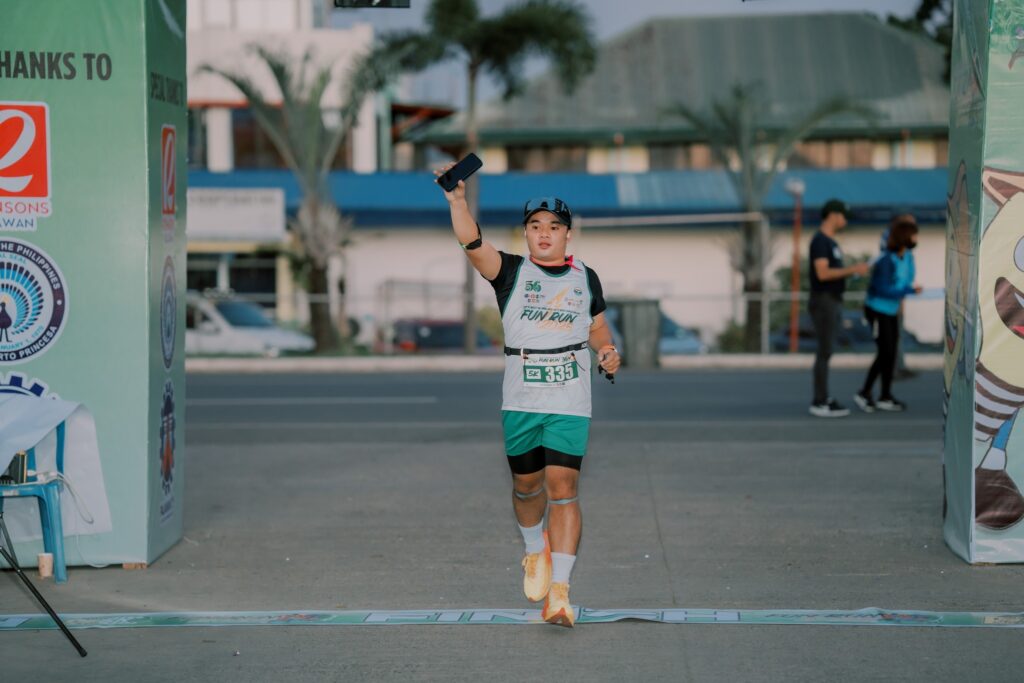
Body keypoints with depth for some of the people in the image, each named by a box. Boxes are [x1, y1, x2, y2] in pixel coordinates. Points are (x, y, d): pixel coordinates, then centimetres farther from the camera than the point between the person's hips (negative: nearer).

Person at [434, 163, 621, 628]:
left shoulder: (585, 278, 10)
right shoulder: (511, 272, 2)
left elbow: (597, 327, 22)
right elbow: (472, 243, -16)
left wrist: (606, 350, -1)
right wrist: (458, 199, -32)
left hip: (570, 404, 0)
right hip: (520, 400, 0)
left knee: (563, 489, -11)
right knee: (526, 486, 12)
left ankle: (559, 590, -12)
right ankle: (536, 552, 43)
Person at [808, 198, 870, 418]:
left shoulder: (831, 242, 17)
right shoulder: (819, 240, -14)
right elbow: (822, 273, -22)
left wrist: (855, 269, 7)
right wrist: (852, 270, -20)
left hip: (833, 302, 10)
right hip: (823, 302, -10)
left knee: (826, 352, 10)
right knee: (824, 352, -9)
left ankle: (823, 399, 13)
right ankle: (819, 403, -8)